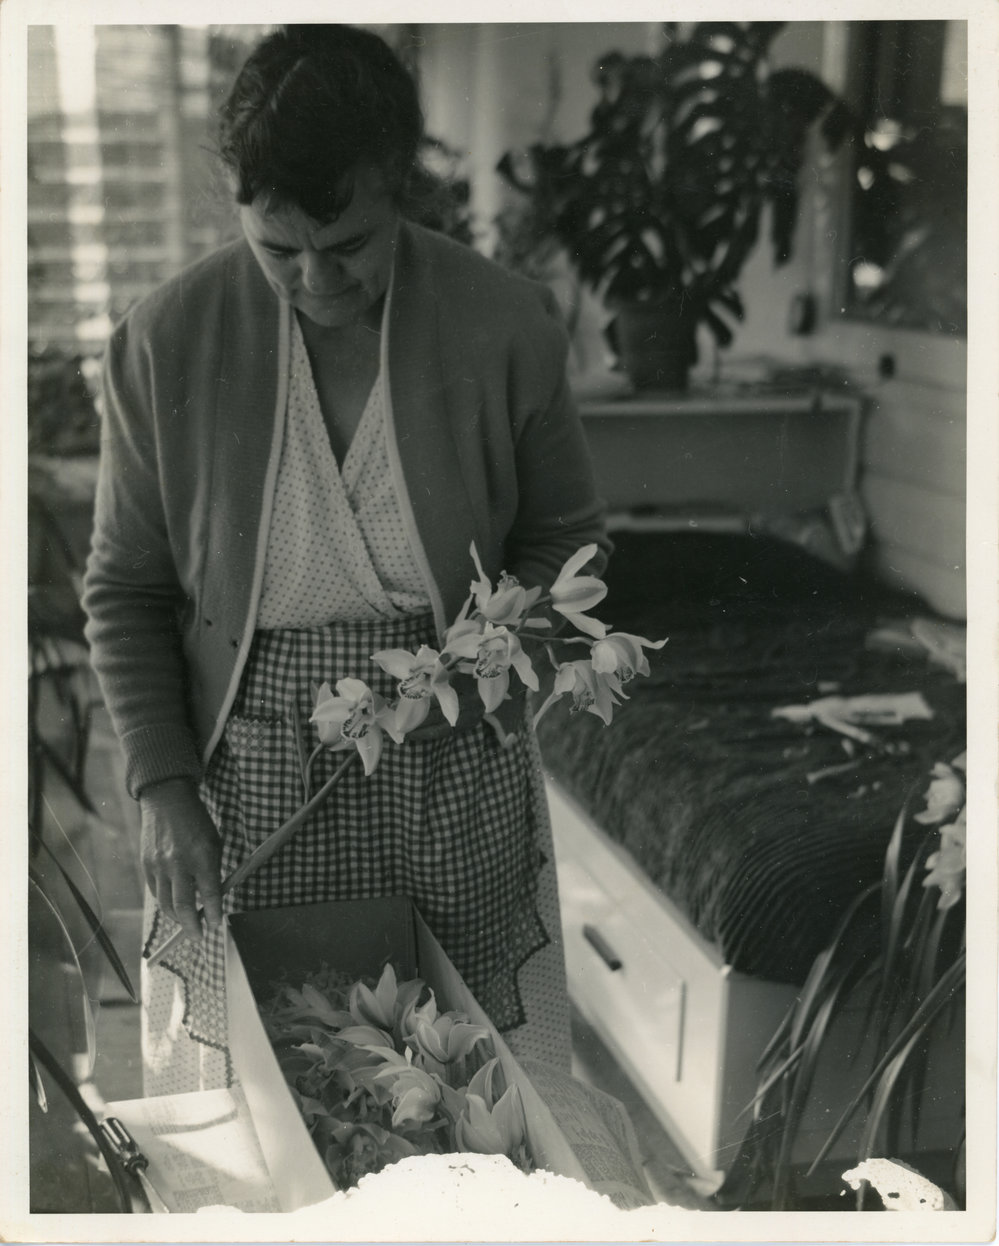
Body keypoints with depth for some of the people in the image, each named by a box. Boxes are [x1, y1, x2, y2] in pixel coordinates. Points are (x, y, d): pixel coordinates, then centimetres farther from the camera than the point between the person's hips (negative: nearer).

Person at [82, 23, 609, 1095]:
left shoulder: (506, 325, -9)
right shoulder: (164, 342, -9)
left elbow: (564, 541, 5)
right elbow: (124, 592, -1)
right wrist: (164, 787, -8)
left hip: (454, 776, 1)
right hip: (246, 781, 0)